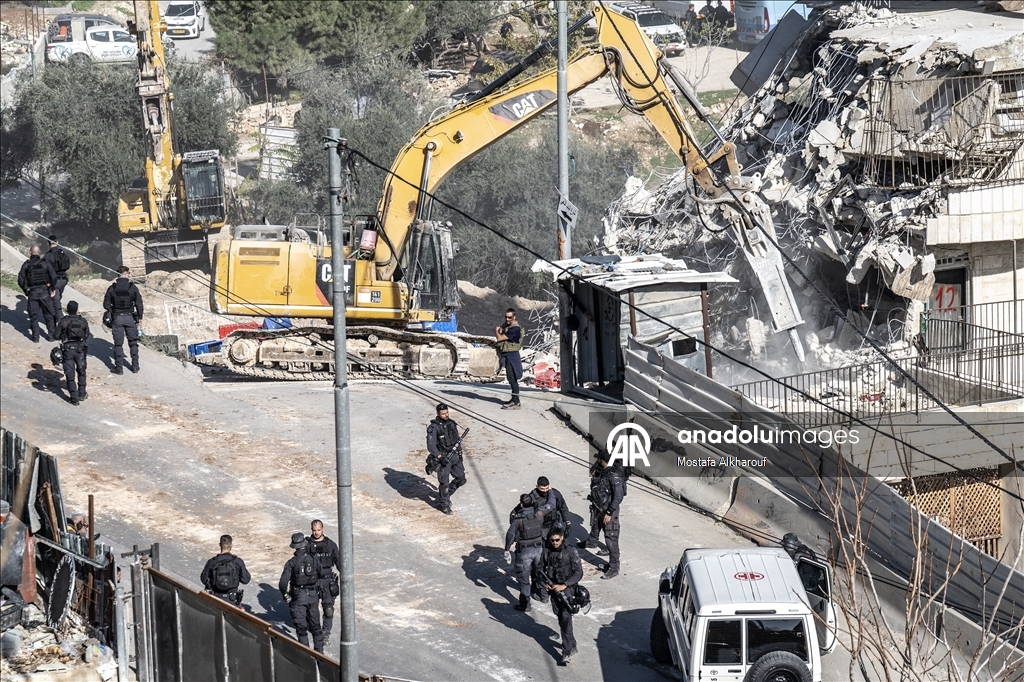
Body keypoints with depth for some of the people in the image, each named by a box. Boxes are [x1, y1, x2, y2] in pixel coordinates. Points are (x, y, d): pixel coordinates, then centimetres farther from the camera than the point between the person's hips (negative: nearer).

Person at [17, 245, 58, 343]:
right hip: (45, 292, 0)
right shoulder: (45, 264, -4)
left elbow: (21, 280, -6)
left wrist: (26, 291, 7)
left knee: (34, 316, 8)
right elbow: (54, 277, -8)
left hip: (32, 293, 0)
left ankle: (35, 337, 8)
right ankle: (51, 335, 15)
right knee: (48, 315, 12)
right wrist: (52, 289, 5)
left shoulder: (26, 265, -5)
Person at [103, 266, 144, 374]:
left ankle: (119, 367, 4)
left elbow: (106, 305, -1)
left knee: (118, 344, 6)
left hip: (117, 318, 0)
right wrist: (140, 317, 8)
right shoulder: (132, 287, -6)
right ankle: (135, 366, 13)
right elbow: (139, 303, -4)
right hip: (130, 318, 0)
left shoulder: (112, 288, -5)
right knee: (133, 343, 12)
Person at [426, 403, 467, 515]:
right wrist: (440, 457, -26)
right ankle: (445, 504, 13)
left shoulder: (452, 423, 6)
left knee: (461, 479, 10)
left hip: (455, 456, 6)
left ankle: (445, 494, 30)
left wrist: (460, 453, 17)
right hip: (442, 457, -6)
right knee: (444, 482, -2)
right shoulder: (433, 427, -15)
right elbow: (430, 445, -19)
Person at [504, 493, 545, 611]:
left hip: (524, 551, -5)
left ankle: (525, 604, 8)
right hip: (539, 548, 5)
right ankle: (543, 595, 42)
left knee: (523, 577, 5)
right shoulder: (539, 515, -8)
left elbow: (510, 535, -17)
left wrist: (507, 550, -7)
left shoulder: (517, 519, -18)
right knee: (539, 572, 26)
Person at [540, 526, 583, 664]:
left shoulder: (571, 551, -12)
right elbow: (541, 569, 12)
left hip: (567, 589, -5)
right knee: (560, 617, 13)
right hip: (553, 589, 5)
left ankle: (567, 651, -14)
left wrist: (564, 585, -20)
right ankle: (571, 645, 30)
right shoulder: (546, 552, 0)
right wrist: (545, 583, -7)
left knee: (565, 617, -15)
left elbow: (579, 572, -12)